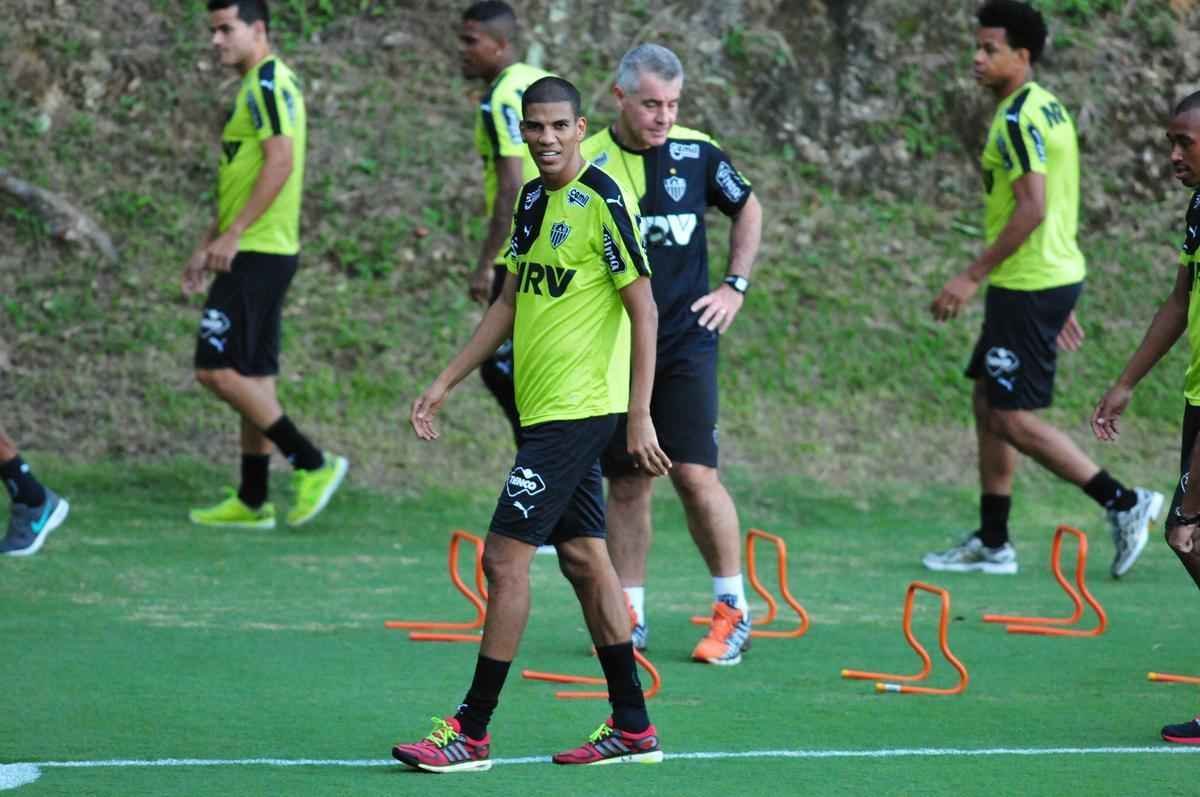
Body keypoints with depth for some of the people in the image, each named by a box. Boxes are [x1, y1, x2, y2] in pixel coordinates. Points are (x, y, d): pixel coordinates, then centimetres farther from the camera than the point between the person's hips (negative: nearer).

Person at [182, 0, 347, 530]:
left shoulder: (267, 84, -12)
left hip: (258, 253, -10)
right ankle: (252, 502, 14)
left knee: (216, 369, -12)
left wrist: (233, 235, -24)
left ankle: (312, 465, -9)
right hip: (257, 253, 10)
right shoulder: (255, 88, 19)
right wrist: (208, 245, 23)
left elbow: (280, 161, -23)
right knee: (251, 376, 11)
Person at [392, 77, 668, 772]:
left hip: (579, 408, -9)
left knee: (505, 556, -9)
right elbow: (512, 303, 21)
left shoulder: (602, 200, -13)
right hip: (543, 406, 9)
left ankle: (472, 731, -4)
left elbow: (644, 309, -14)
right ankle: (632, 727, 15)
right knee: (583, 558, 10)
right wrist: (446, 384, 19)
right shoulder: (534, 200, 12)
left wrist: (640, 417, -18)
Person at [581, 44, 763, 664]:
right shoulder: (587, 164, -5)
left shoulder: (696, 152, -2)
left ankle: (733, 610, 3)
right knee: (626, 482, 5)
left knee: (695, 473, -9)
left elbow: (748, 209, 16)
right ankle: (629, 615, 14)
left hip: (685, 340, -1)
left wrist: (735, 286, 8)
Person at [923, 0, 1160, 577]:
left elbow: (1033, 209, -25)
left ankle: (1123, 503, -2)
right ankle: (992, 544, 17)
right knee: (988, 405, 13)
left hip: (1029, 288, -10)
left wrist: (972, 277, -22)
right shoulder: (1046, 108, 14)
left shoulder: (1018, 118, -17)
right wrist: (1061, 305, 23)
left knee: (1012, 418, -6)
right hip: (1050, 279, 10)